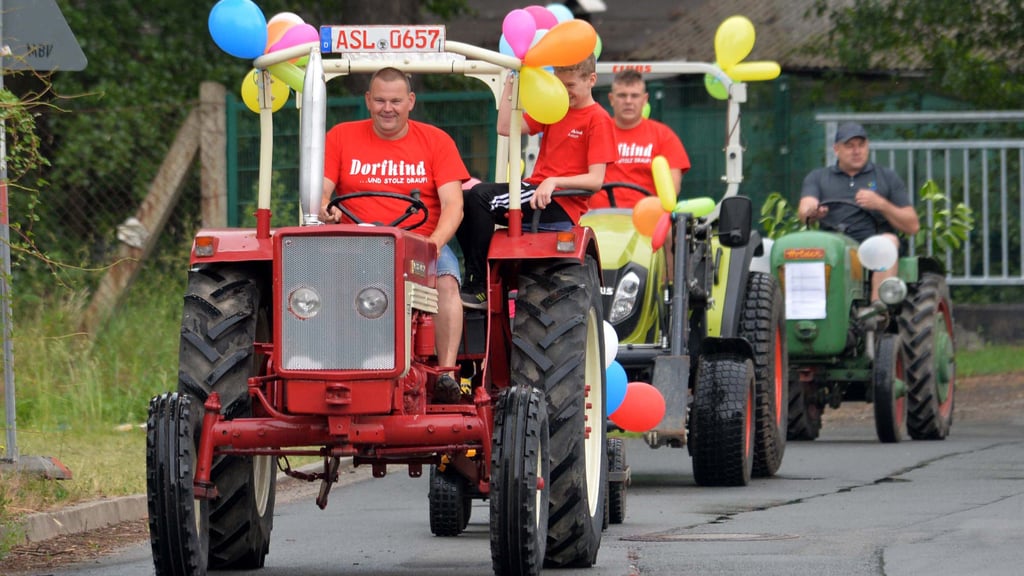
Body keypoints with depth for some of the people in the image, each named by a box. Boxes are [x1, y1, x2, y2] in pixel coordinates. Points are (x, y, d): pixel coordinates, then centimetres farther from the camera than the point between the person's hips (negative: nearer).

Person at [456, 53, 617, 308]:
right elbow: (505, 127, 8)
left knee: (480, 197, -26)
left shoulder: (598, 120, -5)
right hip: (533, 189, 8)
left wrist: (553, 182, -25)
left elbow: (596, 180, -13)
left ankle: (478, 288, -24)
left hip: (561, 204, -8)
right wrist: (510, 84, 5)